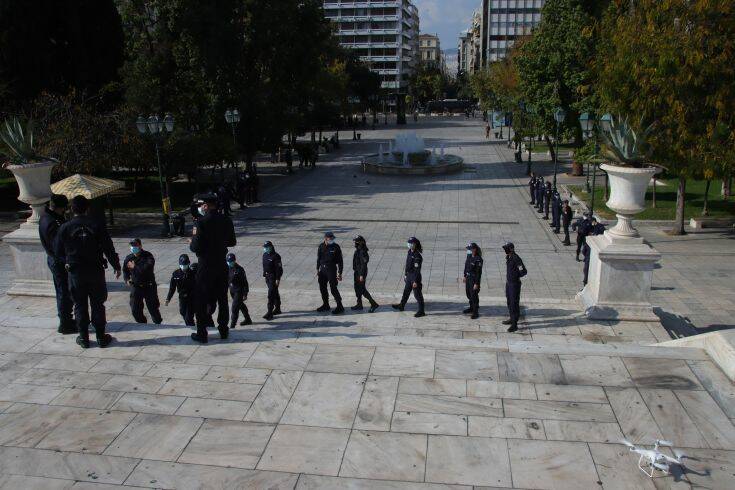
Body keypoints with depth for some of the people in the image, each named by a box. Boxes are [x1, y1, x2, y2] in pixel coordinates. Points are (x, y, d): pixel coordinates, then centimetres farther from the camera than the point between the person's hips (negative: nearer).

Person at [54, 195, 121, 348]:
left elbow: (58, 252, 2)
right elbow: (109, 249, -6)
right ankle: (101, 338, 15)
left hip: (75, 273, 0)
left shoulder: (64, 228, -6)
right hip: (96, 271, 0)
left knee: (80, 306, 12)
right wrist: (116, 267, 5)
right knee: (97, 305, 10)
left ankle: (84, 338, 18)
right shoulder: (97, 226, -8)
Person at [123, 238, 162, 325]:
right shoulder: (128, 258, 6)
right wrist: (127, 279, 1)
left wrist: (135, 267, -19)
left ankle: (158, 323, 23)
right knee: (135, 309, 4)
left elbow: (148, 268, -25)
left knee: (153, 307, 4)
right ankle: (142, 324, 25)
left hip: (149, 286, -4)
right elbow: (125, 271, 19)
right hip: (135, 287, 4)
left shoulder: (148, 256, -9)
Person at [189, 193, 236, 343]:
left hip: (206, 267, -5)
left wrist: (192, 242, 2)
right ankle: (223, 330, 24)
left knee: (201, 301, 6)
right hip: (222, 265, 5)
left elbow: (196, 247, -19)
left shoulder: (202, 222, -18)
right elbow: (232, 242, 9)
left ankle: (201, 334, 10)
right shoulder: (226, 220, 0)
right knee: (222, 298, 16)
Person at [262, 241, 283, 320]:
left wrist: (278, 279, -19)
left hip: (274, 277, -8)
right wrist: (264, 274, 19)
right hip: (268, 277, 8)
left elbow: (279, 269, -17)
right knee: (275, 293, 19)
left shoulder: (276, 256, -17)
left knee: (271, 295, -12)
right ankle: (277, 309, 31)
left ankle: (270, 313, -11)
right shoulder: (265, 255, 8)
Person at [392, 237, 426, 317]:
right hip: (409, 275, 9)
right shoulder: (410, 252, 5)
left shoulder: (417, 256, -23)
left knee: (417, 294, 0)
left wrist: (415, 281, -24)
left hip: (415, 276, -9)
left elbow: (417, 270, -24)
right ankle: (401, 306, 40)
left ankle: (421, 311, 12)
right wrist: (405, 274, 21)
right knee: (406, 291, 23)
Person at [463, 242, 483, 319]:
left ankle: (476, 312, 12)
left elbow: (479, 272, -20)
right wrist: (465, 276, 17)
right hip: (468, 277, 8)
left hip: (474, 279, -8)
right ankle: (471, 308, 40)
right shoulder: (469, 256, 1)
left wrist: (476, 283, -20)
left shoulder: (478, 259, -22)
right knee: (468, 293, 21)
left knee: (474, 295, 0)